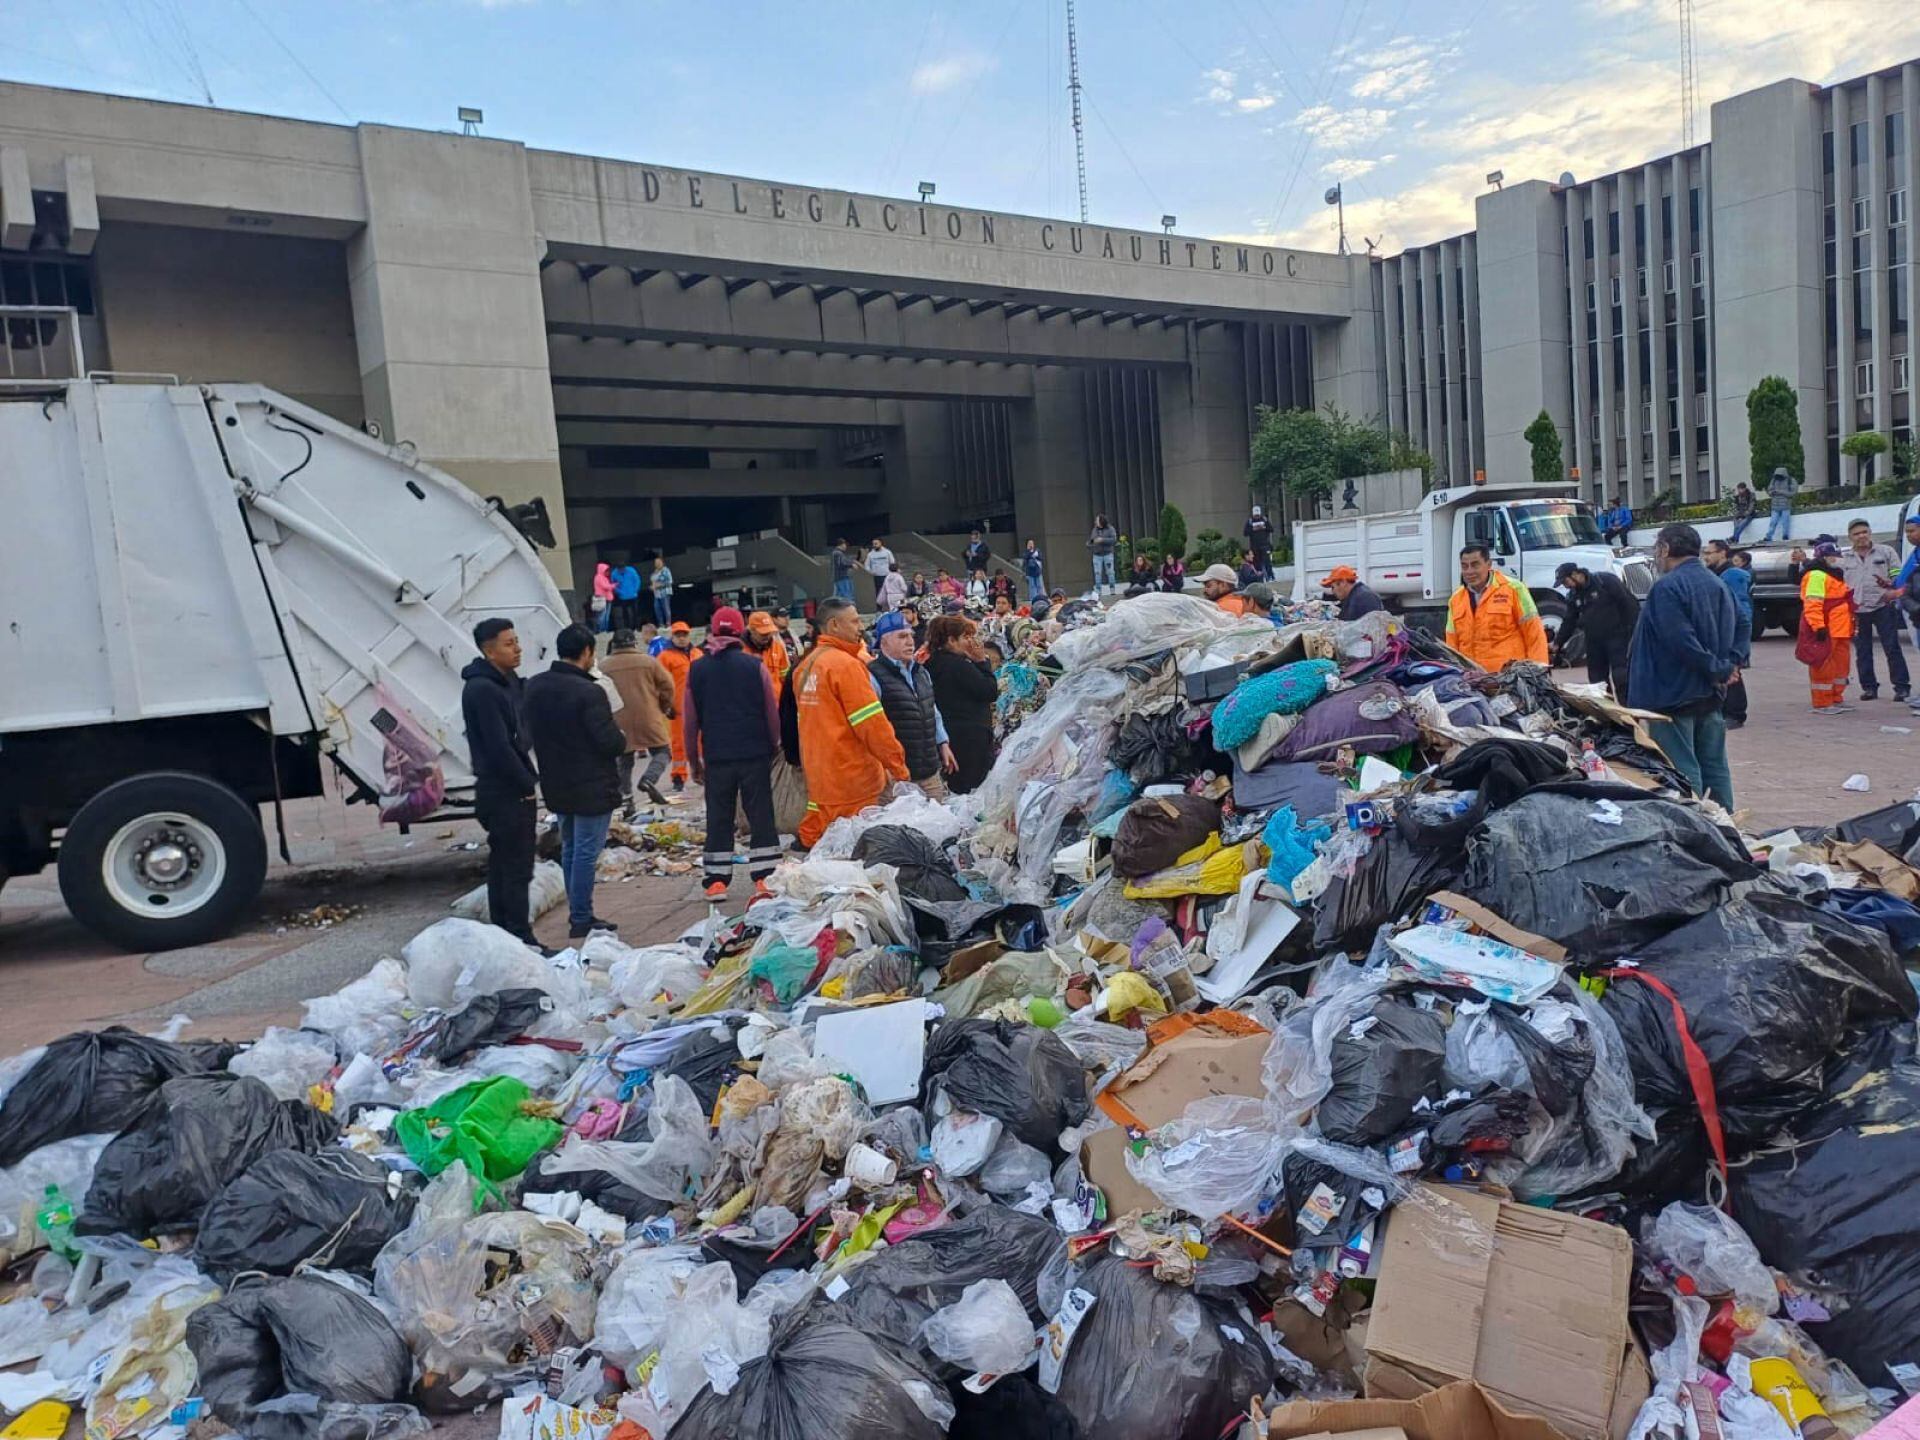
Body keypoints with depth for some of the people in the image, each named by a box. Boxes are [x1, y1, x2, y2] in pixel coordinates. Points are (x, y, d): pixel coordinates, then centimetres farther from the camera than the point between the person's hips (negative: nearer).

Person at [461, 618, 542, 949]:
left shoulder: (509, 682, 13)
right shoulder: (482, 690, -17)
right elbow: (499, 748, -19)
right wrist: (527, 785, -12)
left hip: (511, 789, 10)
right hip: (506, 793, -10)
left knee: (503, 863, 14)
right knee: (517, 868, -7)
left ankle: (503, 934, 22)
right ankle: (521, 940, -4)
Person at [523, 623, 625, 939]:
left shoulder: (534, 687, 3)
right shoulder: (588, 692, -22)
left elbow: (530, 736, 12)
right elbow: (610, 742, -21)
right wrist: (622, 740, 0)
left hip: (556, 786, 8)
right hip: (592, 788, -7)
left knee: (569, 850, 18)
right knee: (586, 852, 0)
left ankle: (577, 913, 26)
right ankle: (581, 920, 5)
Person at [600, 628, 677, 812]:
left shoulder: (603, 666, 4)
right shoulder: (649, 661, 0)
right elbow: (667, 685, 1)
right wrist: (664, 707, 16)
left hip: (620, 722, 2)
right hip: (648, 719, -2)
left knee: (624, 760, 13)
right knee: (662, 751, 9)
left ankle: (625, 798, 9)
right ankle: (649, 778, -16)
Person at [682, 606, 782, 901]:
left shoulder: (697, 670, 2)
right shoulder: (756, 666, -3)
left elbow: (689, 723, 5)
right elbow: (773, 714, -1)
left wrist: (694, 762, 13)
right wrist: (773, 748, 12)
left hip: (716, 757, 1)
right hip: (755, 755, -1)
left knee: (718, 819, 9)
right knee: (761, 816, 5)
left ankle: (717, 880, 10)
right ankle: (763, 879, 5)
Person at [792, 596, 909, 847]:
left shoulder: (805, 666, 13)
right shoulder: (845, 664, -14)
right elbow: (872, 723, -17)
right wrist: (899, 769, -10)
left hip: (818, 777, 8)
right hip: (853, 778, -8)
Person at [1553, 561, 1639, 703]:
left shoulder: (1606, 580, -10)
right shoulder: (1574, 595, 12)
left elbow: (1630, 603, -12)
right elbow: (1568, 622, 16)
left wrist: (1634, 630, -16)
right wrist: (1557, 644, 10)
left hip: (1616, 637, -7)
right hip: (1594, 642, 7)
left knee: (1621, 679, -11)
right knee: (1596, 681, 8)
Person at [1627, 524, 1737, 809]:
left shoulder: (1667, 587, -16)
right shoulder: (1718, 585, 13)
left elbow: (1681, 640, -24)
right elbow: (1736, 632, 13)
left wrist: (1718, 669, -14)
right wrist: (1723, 668, 4)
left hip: (1673, 694, -8)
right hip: (1710, 695, 9)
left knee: (1683, 769, -3)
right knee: (1715, 766, 14)